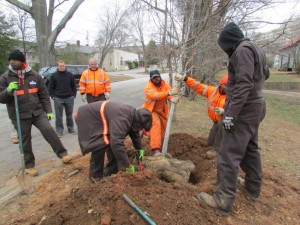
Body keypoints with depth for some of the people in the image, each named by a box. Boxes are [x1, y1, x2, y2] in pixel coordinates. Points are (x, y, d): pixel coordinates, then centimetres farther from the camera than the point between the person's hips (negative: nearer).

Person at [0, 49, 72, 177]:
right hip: (19, 115, 0)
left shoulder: (34, 75, 3)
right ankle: (29, 165, 22)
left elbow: (44, 95, 6)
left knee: (49, 131, -11)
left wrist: (48, 111, 2)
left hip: (37, 112, 1)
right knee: (25, 141, 7)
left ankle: (63, 154, -1)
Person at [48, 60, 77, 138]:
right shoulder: (54, 76, 0)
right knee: (58, 116, 4)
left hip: (69, 98, 1)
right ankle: (59, 131, 13)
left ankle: (71, 129, 24)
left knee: (69, 115, 12)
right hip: (58, 99, -1)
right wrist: (53, 96, -5)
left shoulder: (70, 75, 3)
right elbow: (50, 87, 2)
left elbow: (73, 86, 7)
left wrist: (73, 95, 1)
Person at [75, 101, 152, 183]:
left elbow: (134, 133, 14)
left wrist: (140, 149, 14)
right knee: (101, 144, -21)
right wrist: (128, 165, -34)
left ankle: (111, 170, 15)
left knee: (113, 141, 3)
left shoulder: (133, 114, -5)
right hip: (86, 117, -9)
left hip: (98, 117, 9)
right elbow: (117, 143, -43)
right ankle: (95, 174, -1)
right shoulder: (122, 119, -37)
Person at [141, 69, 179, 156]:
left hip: (162, 111, 6)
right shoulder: (148, 86, -18)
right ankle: (155, 149, -33)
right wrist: (168, 93, -52)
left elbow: (171, 94, -21)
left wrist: (174, 98, -46)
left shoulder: (165, 85, -4)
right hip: (151, 110, -5)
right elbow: (155, 95, -38)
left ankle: (161, 148, 37)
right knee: (156, 124, -30)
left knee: (163, 129, 13)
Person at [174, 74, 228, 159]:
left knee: (222, 123, -41)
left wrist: (222, 111, -62)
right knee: (210, 143, 8)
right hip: (217, 121, 6)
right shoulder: (212, 90, -8)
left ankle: (217, 149, -27)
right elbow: (198, 86, -8)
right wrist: (184, 79, -17)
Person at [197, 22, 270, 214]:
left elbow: (244, 84, -24)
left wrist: (231, 113, -26)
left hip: (244, 109, -10)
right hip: (255, 106, 10)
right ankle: (253, 187, 34)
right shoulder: (255, 49, 17)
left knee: (229, 154, -8)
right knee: (250, 148, 20)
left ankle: (224, 199, -1)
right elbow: (265, 73, 32)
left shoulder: (242, 49, -14)